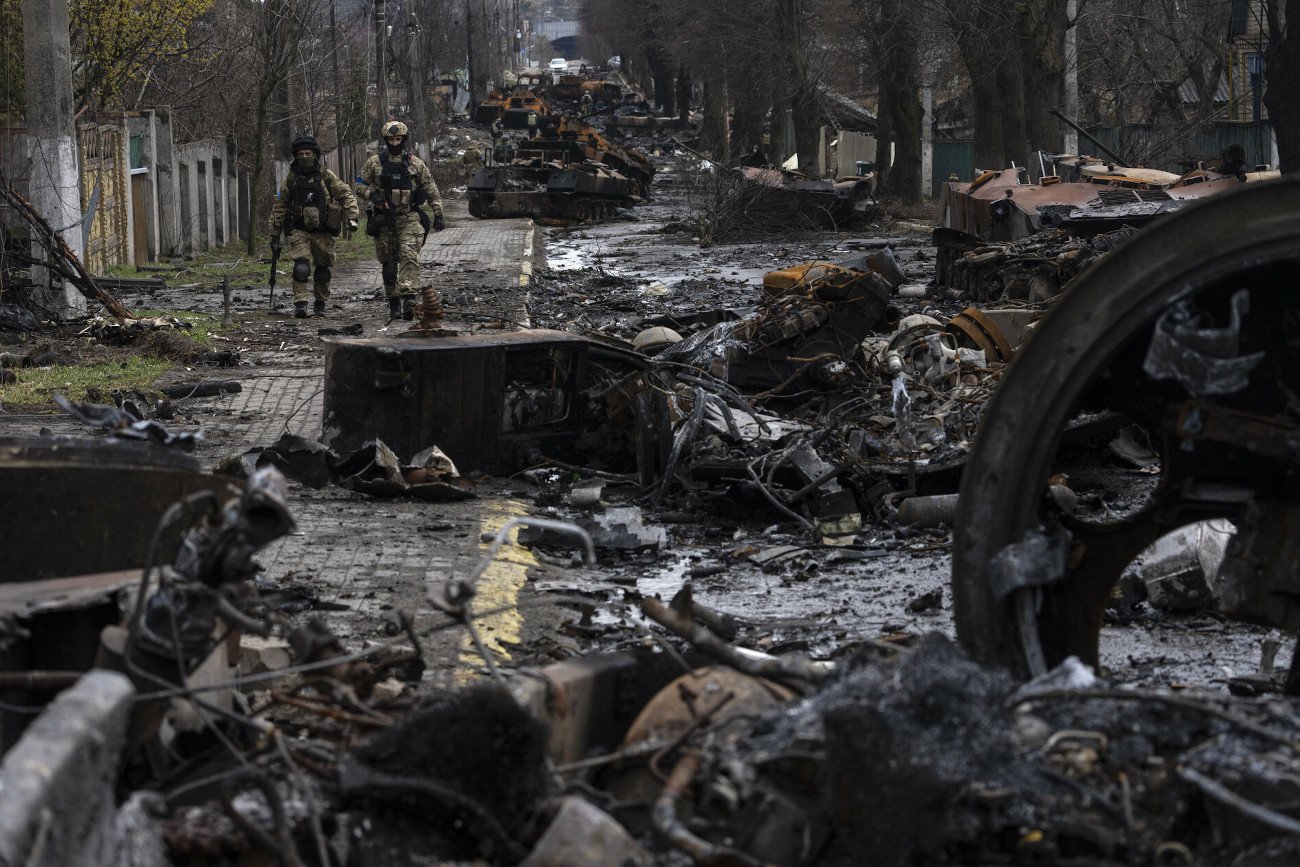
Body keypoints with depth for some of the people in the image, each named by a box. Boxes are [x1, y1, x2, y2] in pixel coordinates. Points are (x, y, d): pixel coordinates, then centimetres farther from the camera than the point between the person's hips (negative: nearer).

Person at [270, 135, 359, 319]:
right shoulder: (291, 178, 3)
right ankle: (300, 305, -22)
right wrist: (275, 234, 11)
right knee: (301, 267, -20)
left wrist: (351, 217, -11)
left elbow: (346, 195, 4)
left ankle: (320, 304, 27)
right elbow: (280, 206, 10)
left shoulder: (326, 176, 0)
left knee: (323, 270, 9)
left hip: (323, 232, 1)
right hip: (299, 231, -1)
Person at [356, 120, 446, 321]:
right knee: (388, 264, 6)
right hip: (383, 219, 1)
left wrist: (439, 215, 4)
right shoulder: (374, 163, 4)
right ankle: (393, 303, 16)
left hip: (409, 218, -1)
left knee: (410, 256, -21)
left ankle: (409, 298, -31)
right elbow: (360, 185, 7)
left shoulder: (415, 164, 5)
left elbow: (432, 191, 9)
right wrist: (372, 195, -13)